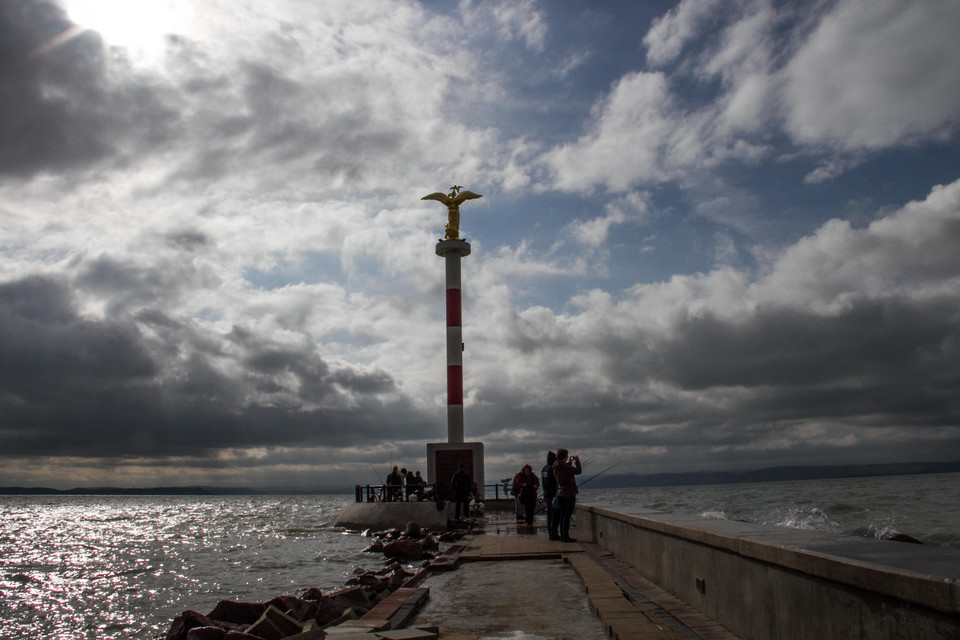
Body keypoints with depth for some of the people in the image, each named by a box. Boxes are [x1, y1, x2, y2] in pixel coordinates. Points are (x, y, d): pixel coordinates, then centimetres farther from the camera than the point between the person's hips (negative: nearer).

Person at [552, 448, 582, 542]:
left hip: (560, 494, 8)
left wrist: (569, 462, 25)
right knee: (567, 516, -5)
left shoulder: (556, 468, 5)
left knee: (562, 515, 13)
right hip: (569, 494, -8)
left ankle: (562, 535, 17)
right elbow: (578, 471, -9)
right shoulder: (566, 467, -20)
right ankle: (566, 537, -3)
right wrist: (577, 461, 3)